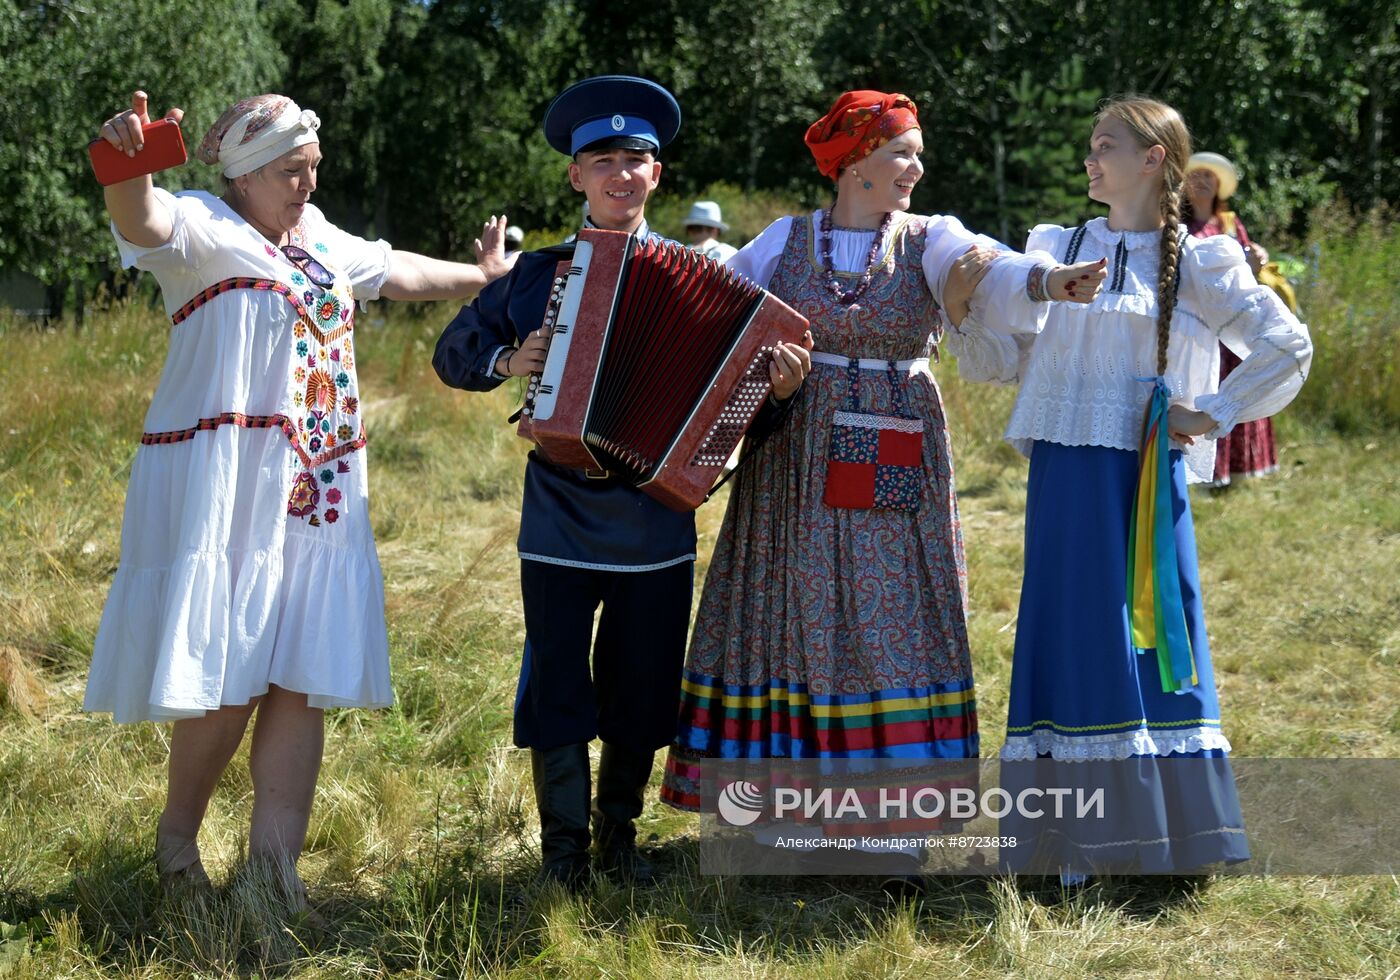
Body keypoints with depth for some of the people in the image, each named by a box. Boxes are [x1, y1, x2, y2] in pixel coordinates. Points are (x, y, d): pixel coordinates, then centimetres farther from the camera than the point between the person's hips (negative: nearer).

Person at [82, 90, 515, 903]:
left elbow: (396, 271, 37)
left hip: (318, 492, 7)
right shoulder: (205, 229, -4)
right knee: (227, 677, -8)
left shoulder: (321, 240, 19)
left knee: (300, 684, 0)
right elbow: (145, 223, -27)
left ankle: (274, 870, 3)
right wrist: (129, 166, -49)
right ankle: (178, 841, 15)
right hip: (226, 487, -7)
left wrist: (483, 277, 50)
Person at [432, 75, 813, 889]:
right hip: (560, 523, 0)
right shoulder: (541, 272, 3)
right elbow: (453, 355, 11)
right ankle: (564, 845, 16)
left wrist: (780, 384, -20)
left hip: (657, 530, 1)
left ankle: (621, 829, 29)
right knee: (557, 687, 3)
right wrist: (509, 362, -8)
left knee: (643, 689, 10)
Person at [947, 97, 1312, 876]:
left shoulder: (1196, 262, 0)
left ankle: (1170, 834, 10)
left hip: (1146, 480, -3)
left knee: (1151, 634, 0)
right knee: (1072, 636, 5)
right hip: (1065, 476, 3)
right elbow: (1001, 360, 9)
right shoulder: (1056, 248, 11)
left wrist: (1214, 414, -4)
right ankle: (1077, 843, 12)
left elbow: (1288, 348, -1)